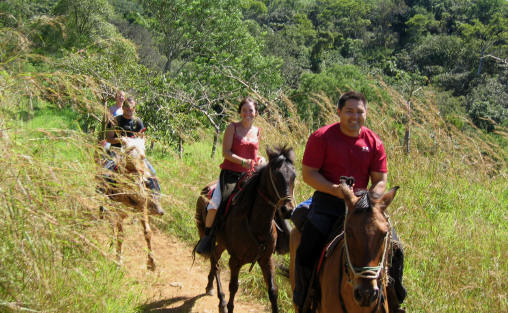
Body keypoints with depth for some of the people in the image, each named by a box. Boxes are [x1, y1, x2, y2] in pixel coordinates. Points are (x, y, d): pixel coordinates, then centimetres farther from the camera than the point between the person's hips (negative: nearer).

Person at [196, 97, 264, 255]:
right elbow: (226, 152, -9)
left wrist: (260, 159, 1)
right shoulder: (232, 128, -2)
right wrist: (244, 162, -21)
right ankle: (207, 238, 0)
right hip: (230, 173, -4)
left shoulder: (257, 131, 12)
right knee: (215, 203, -21)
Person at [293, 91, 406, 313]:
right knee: (307, 251, -17)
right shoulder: (321, 137, -5)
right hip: (327, 201, -2)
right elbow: (308, 174, -6)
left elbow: (380, 180, 6)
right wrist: (335, 190, -20)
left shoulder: (373, 142, 4)